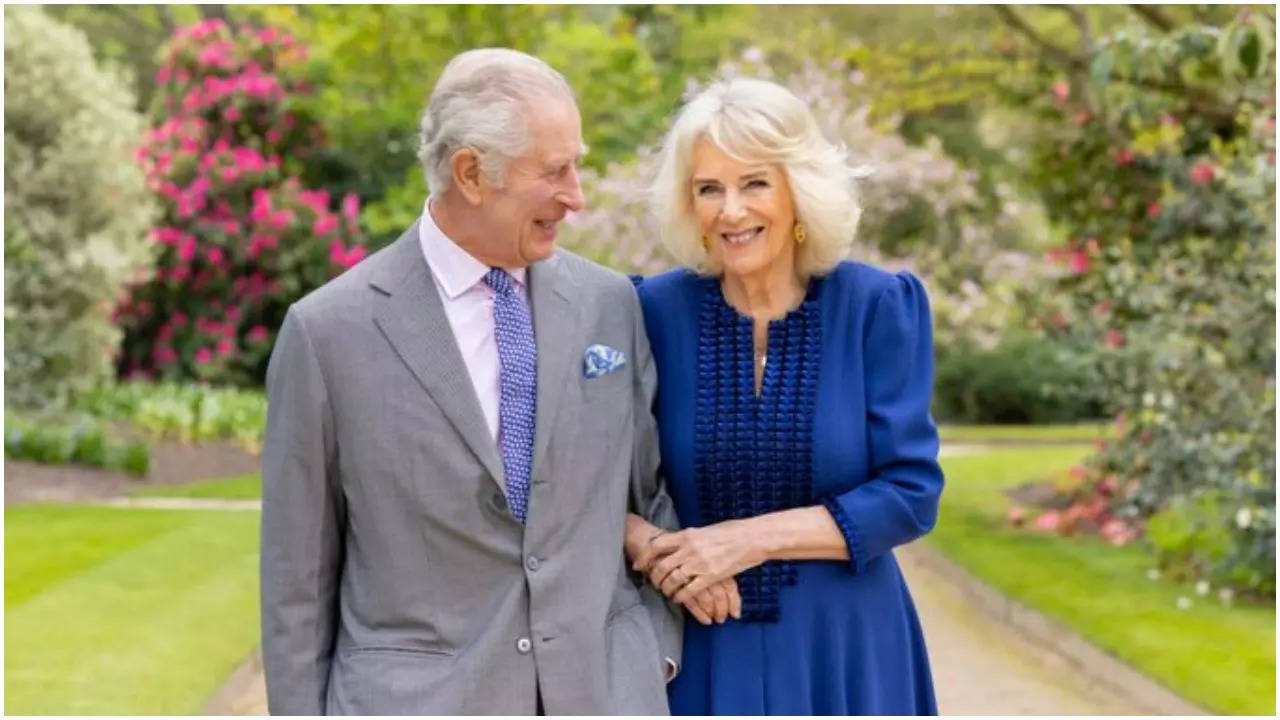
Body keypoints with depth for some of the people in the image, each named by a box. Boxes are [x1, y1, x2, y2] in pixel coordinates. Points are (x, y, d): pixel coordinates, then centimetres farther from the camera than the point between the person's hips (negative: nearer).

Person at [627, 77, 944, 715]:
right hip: (703, 659, 1)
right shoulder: (657, 310, -3)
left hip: (844, 653, 0)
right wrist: (650, 547, -19)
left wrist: (753, 537, -17)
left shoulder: (876, 306, -6)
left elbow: (910, 493, -9)